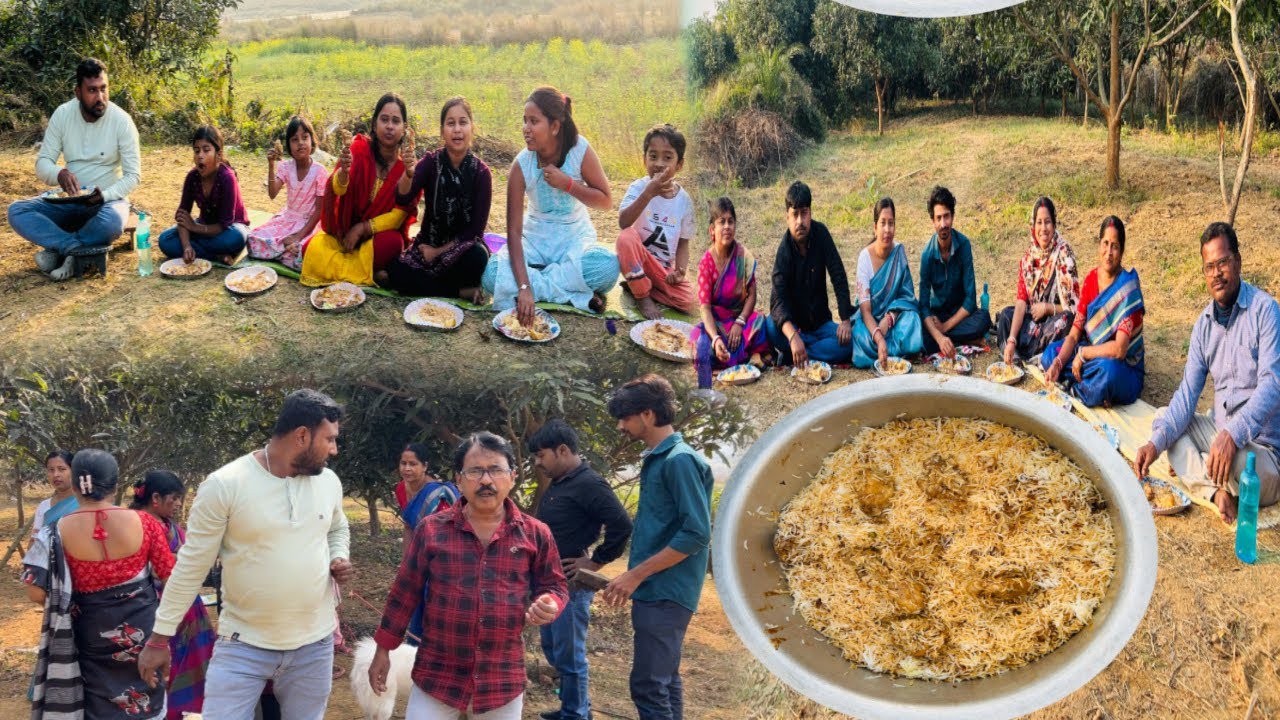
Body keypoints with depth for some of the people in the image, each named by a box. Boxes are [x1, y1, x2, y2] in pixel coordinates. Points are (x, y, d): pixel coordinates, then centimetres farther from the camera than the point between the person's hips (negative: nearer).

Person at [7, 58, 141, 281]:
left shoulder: (121, 120, -13)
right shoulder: (62, 114, -5)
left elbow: (133, 175, -11)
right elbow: (42, 164, -5)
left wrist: (105, 196, -29)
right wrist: (59, 174, -30)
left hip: (106, 200, -3)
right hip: (68, 201, 3)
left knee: (112, 221, -39)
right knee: (16, 211, -20)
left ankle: (58, 250, -17)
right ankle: (77, 249, -27)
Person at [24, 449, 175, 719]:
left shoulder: (58, 532, -12)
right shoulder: (144, 523, -12)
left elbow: (37, 593, -12)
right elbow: (168, 576, -4)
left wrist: (70, 595, 8)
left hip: (92, 638, 0)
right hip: (141, 632, 0)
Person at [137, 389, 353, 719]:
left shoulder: (328, 481, 1)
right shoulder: (224, 485, -14)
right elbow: (191, 566, -8)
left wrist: (339, 559, -1)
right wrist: (159, 638, -6)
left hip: (315, 645, 4)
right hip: (243, 645, -4)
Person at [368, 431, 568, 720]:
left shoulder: (535, 534, -1)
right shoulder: (431, 529, -2)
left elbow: (554, 586, 9)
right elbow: (404, 591, 4)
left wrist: (549, 605, -13)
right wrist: (383, 649, 6)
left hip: (503, 679, 1)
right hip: (437, 675, -1)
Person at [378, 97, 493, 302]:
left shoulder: (481, 172, -9)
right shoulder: (431, 162, -6)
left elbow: (477, 228, -8)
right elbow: (403, 199, -22)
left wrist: (440, 252, -12)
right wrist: (408, 172, -43)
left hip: (463, 248, -2)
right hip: (428, 246, 2)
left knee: (478, 256, -36)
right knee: (394, 270, -27)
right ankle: (462, 291, -15)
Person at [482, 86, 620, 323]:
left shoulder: (580, 150, -17)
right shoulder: (521, 164, -18)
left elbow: (606, 201, -7)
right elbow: (514, 230, -23)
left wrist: (567, 183, -24)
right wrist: (524, 286, -35)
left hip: (575, 238, -1)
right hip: (536, 237, 1)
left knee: (608, 267, -33)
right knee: (492, 276, -27)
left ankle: (539, 282, -15)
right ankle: (576, 296, -19)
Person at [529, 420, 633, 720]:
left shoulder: (588, 484, -18)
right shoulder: (558, 483, 11)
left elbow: (622, 525, -25)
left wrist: (595, 562, -18)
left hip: (570, 585, -10)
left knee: (569, 654, -2)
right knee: (552, 649, 18)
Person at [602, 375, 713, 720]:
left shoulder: (680, 460, -15)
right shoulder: (656, 459, 13)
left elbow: (696, 534, -21)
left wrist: (635, 575, -18)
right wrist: (632, 579, 16)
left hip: (665, 594, -10)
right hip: (657, 592, 10)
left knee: (648, 687, -10)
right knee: (664, 681, 14)